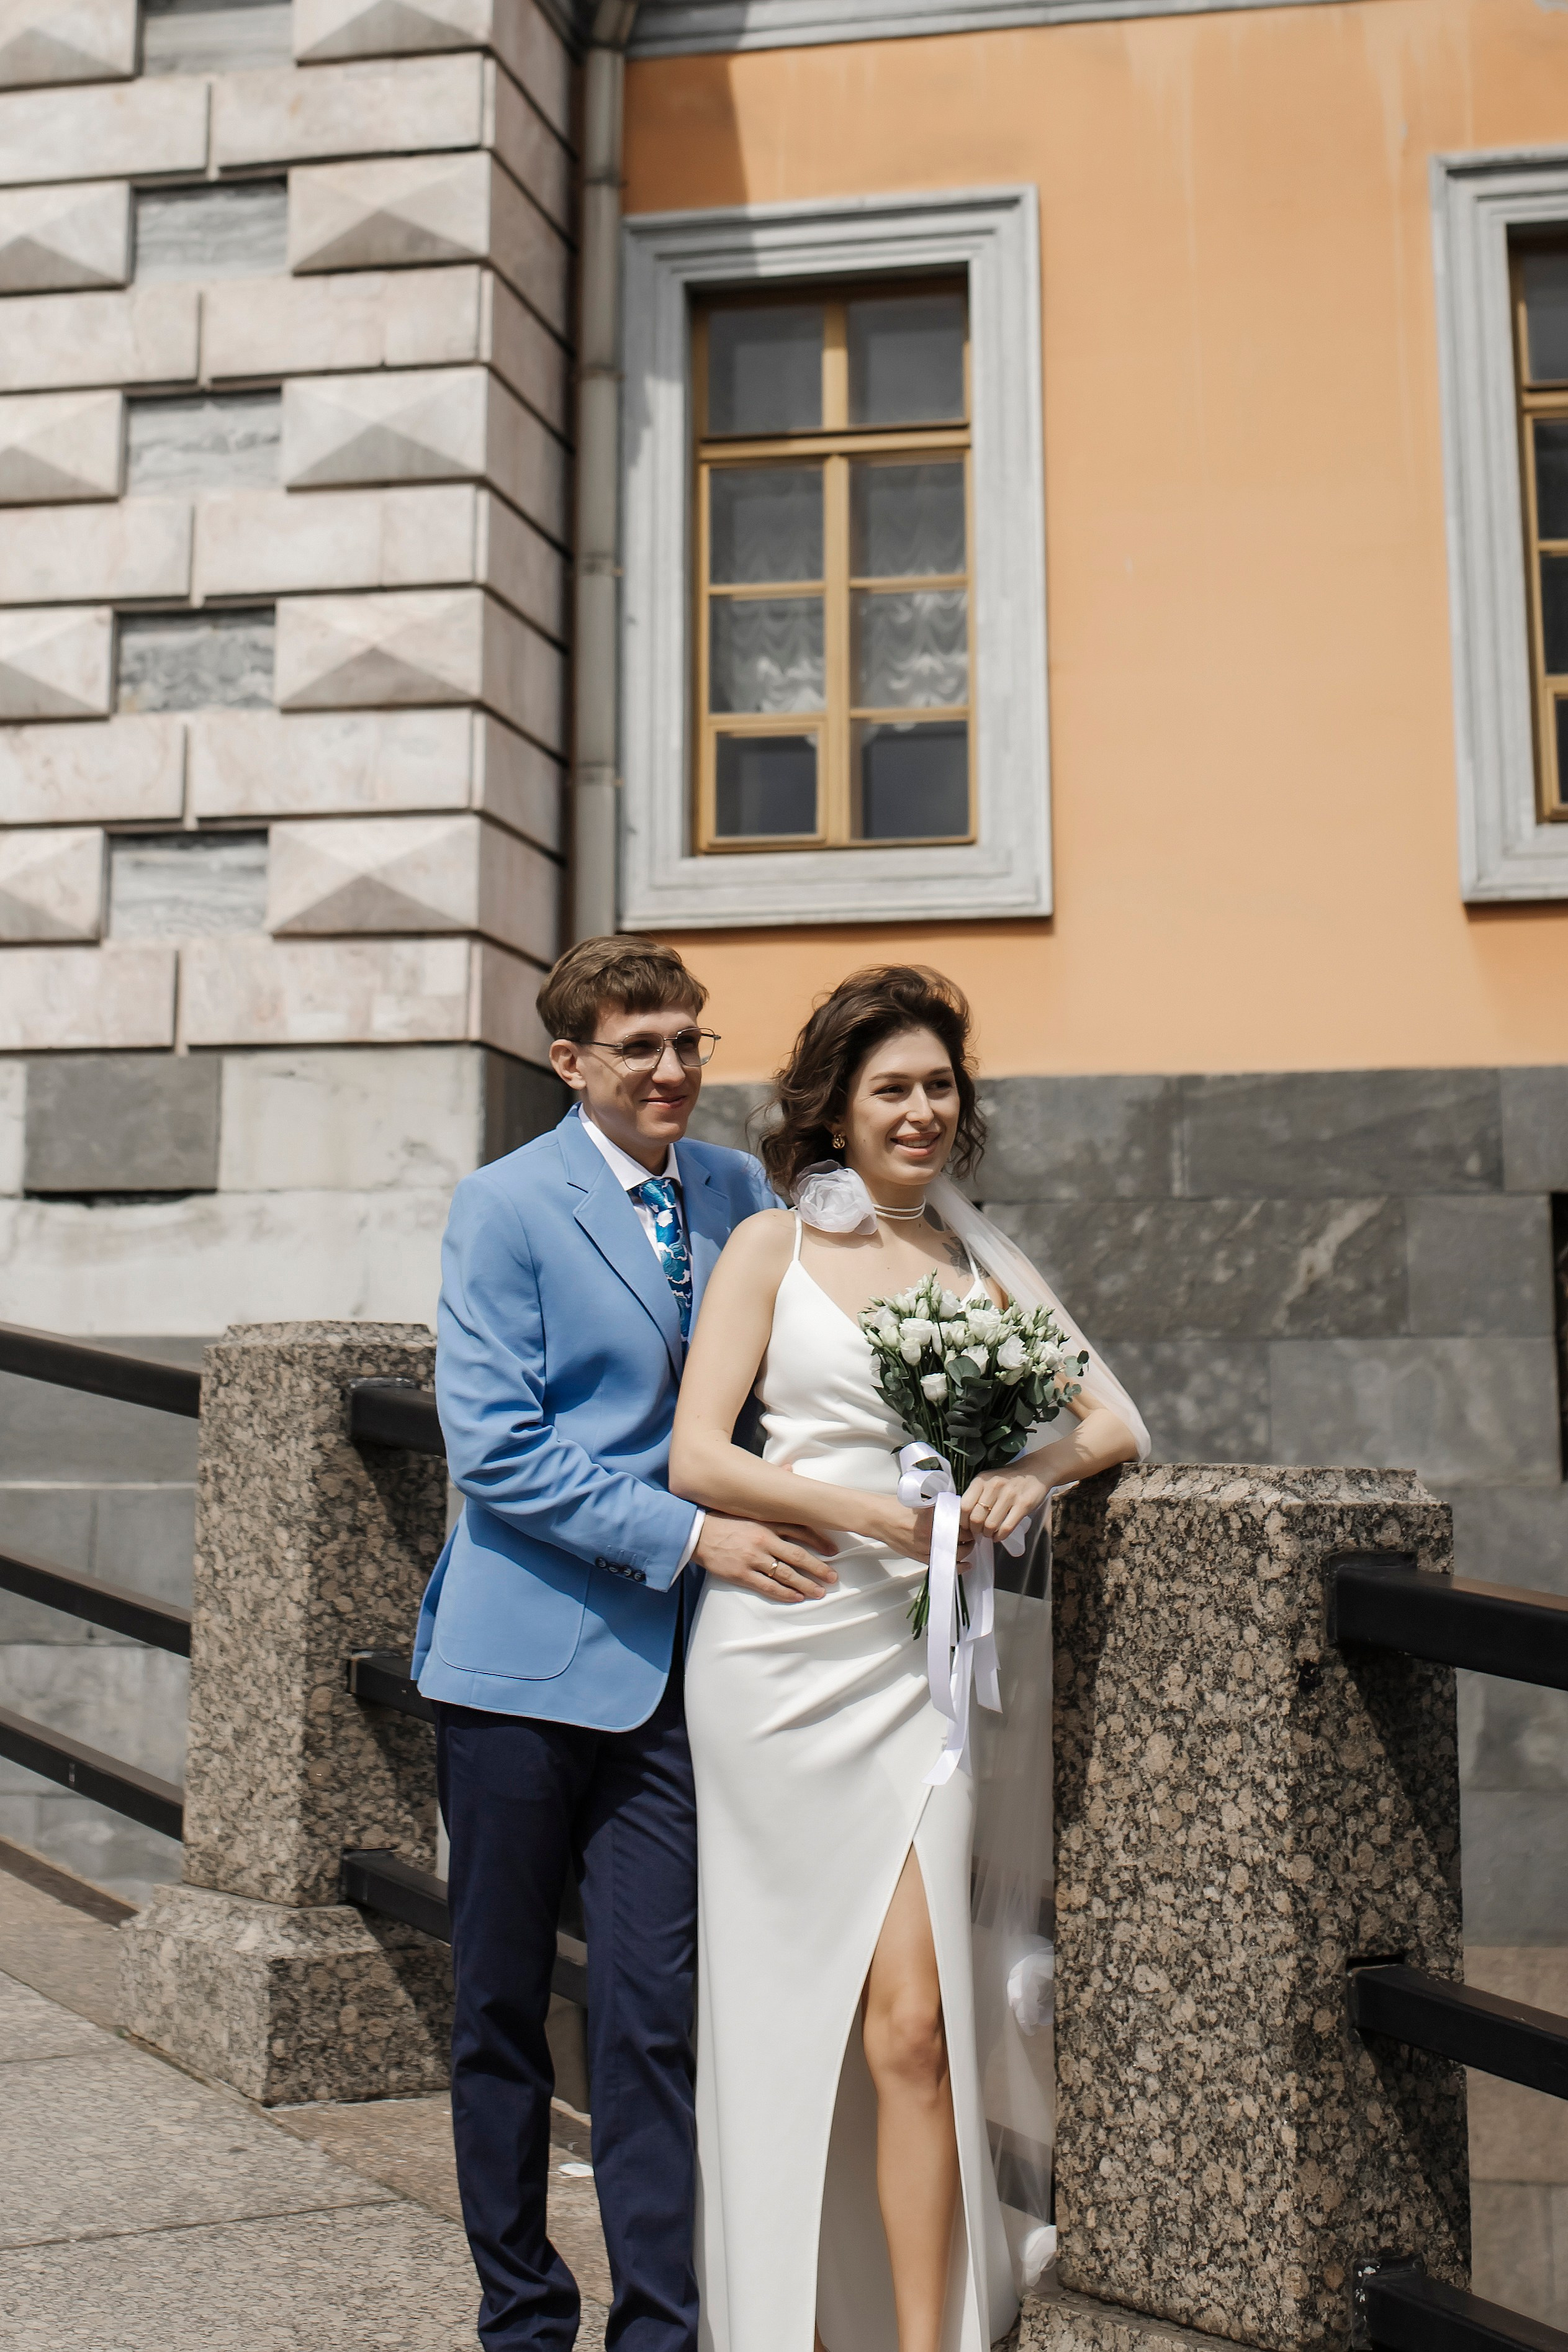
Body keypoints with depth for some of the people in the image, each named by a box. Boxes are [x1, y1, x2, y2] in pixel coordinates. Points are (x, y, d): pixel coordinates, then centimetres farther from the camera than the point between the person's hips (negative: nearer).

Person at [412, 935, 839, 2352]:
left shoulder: (737, 1194, 8)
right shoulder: (507, 1206, -6)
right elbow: (494, 1450, -12)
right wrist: (692, 1533, -18)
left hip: (670, 1663, 3)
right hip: (526, 1659, -3)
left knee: (655, 2010, 4)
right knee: (502, 2005, 10)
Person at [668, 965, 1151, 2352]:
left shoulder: (981, 1257, 13)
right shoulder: (774, 1247, 3)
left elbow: (1116, 1421, 9)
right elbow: (697, 1459, -4)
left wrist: (1034, 1471, -13)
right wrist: (878, 1515, -14)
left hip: (920, 1655, 2)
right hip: (785, 1649, -2)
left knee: (910, 2024, -5)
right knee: (783, 2013, 8)